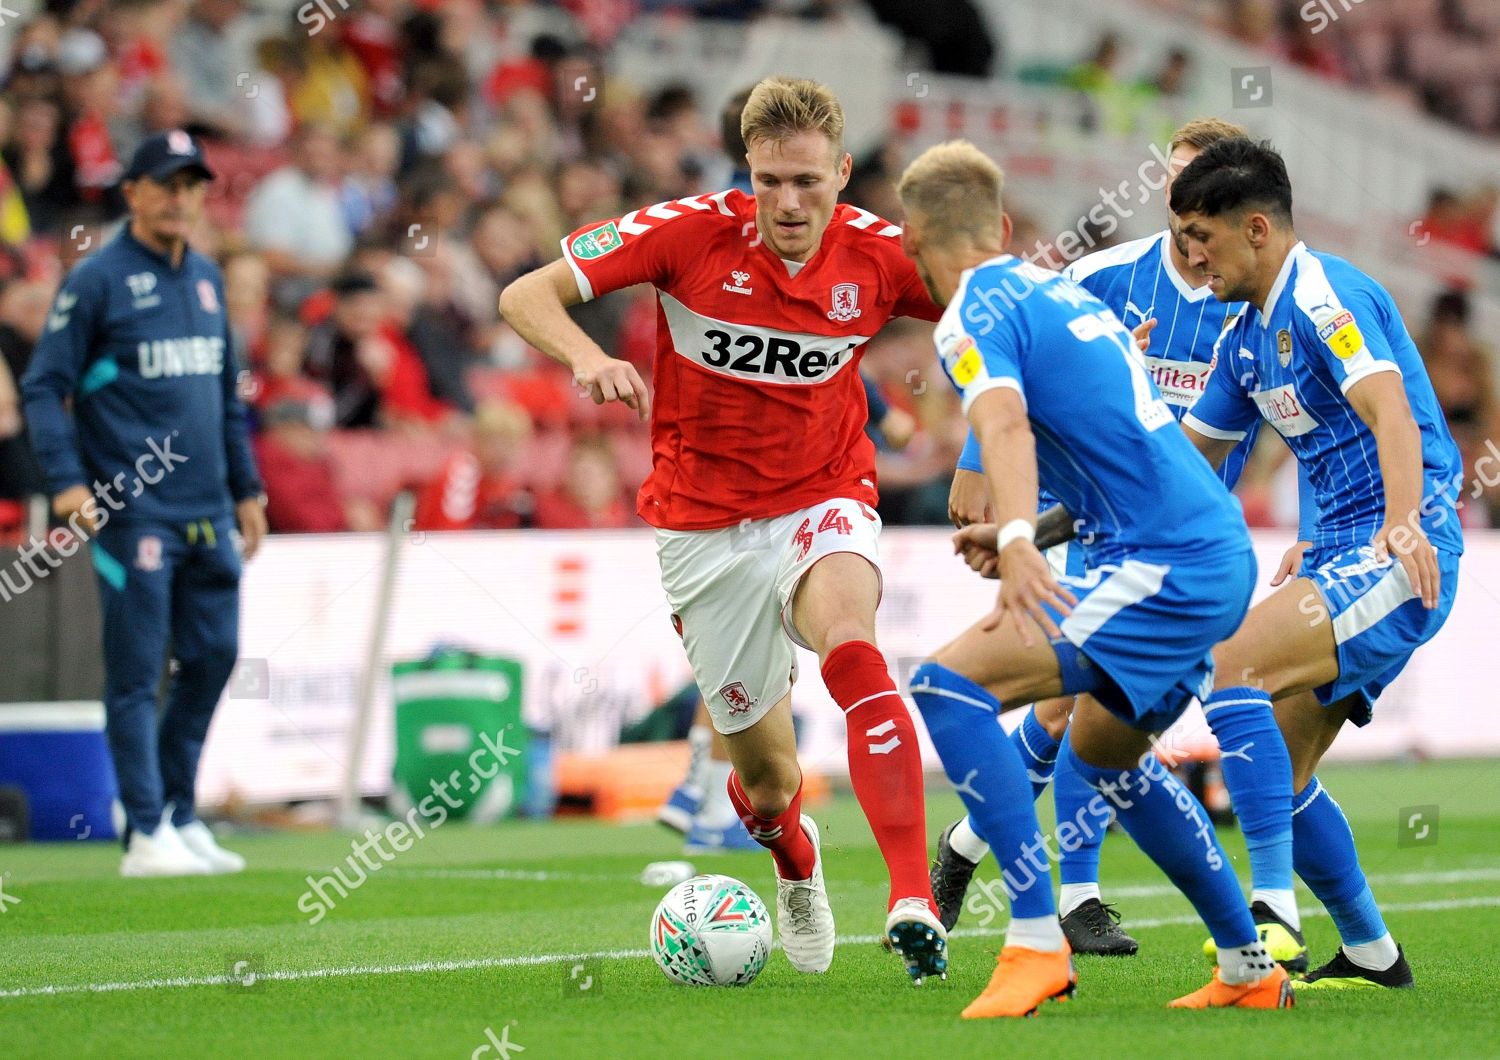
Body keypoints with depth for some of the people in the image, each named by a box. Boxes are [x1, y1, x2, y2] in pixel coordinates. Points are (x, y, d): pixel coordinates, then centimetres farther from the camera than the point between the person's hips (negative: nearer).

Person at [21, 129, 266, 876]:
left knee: (213, 657, 8)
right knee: (137, 671, -4)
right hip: (133, 510, -7)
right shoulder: (96, 282, -5)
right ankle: (146, 833, -2)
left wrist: (246, 489, 21)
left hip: (208, 513, 7)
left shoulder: (207, 280, 15)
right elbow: (45, 387, -7)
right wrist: (66, 481, -18)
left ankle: (179, 815, 19)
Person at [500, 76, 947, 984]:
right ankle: (795, 859, 47)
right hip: (706, 525, 0)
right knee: (769, 782, 7)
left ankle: (915, 901, -42)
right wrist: (588, 357, -32)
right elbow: (525, 295, -12)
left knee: (849, 640, -35)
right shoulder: (693, 231, -14)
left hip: (824, 505, 0)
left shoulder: (878, 253, -10)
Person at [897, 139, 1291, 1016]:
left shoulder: (974, 314, -6)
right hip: (1223, 556, 9)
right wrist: (1021, 533, 35)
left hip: (1169, 567, -9)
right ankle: (1250, 969, 33)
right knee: (1104, 752, 29)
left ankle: (1038, 941, -21)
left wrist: (1019, 541, -42)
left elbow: (1006, 426, -27)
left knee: (952, 685, -17)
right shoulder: (1062, 289, 21)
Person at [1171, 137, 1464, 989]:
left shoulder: (1325, 296, -11)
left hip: (1399, 557, -10)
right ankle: (1370, 955, 18)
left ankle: (1274, 908, -29)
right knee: (1279, 775, 6)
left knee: (1234, 669, -27)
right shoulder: (1249, 338, 18)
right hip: (1345, 562, 10)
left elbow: (1391, 412, -26)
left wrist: (1404, 522, -43)